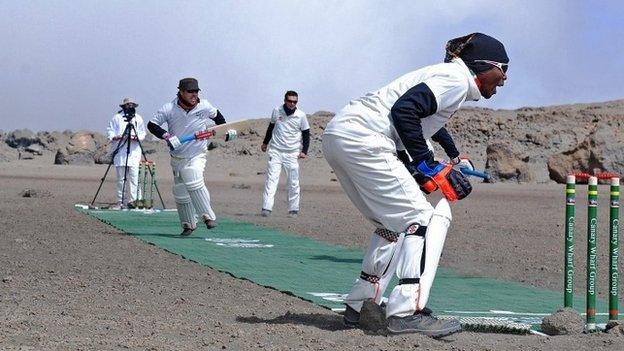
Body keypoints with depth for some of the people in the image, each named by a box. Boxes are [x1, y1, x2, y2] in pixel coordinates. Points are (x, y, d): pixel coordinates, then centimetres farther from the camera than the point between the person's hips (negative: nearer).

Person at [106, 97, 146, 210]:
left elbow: (142, 134, 10)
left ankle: (133, 200, -6)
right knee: (121, 178, 0)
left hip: (134, 152, 1)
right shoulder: (117, 118, 8)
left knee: (134, 178, -8)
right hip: (120, 152, -1)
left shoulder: (138, 118, 13)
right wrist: (119, 137, -12)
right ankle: (120, 201, 4)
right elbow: (110, 133, 6)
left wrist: (136, 137, -11)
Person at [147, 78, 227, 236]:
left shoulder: (204, 107, -10)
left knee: (194, 183, -28)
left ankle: (208, 216, -21)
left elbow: (216, 115, 13)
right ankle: (188, 224, 24)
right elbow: (151, 124, -12)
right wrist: (166, 136, -26)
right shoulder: (169, 109, -14)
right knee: (180, 192, 8)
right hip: (177, 158, 2)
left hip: (197, 156, -2)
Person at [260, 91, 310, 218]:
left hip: (292, 154, 0)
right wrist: (265, 143, 25)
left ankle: (294, 209, 9)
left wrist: (304, 151, -6)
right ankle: (266, 208, -13)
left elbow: (306, 134, 4)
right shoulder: (277, 111, 0)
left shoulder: (301, 115, -4)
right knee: (271, 179, -9)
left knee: (294, 182, 1)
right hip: (275, 151, 0)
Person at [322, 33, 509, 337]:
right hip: (362, 139, -10)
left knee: (394, 224, 21)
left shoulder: (449, 76, 24)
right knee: (425, 218, -8)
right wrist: (429, 167, -14)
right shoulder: (457, 78, -6)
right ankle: (407, 311, -15)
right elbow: (404, 110, -19)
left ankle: (359, 306, 23)